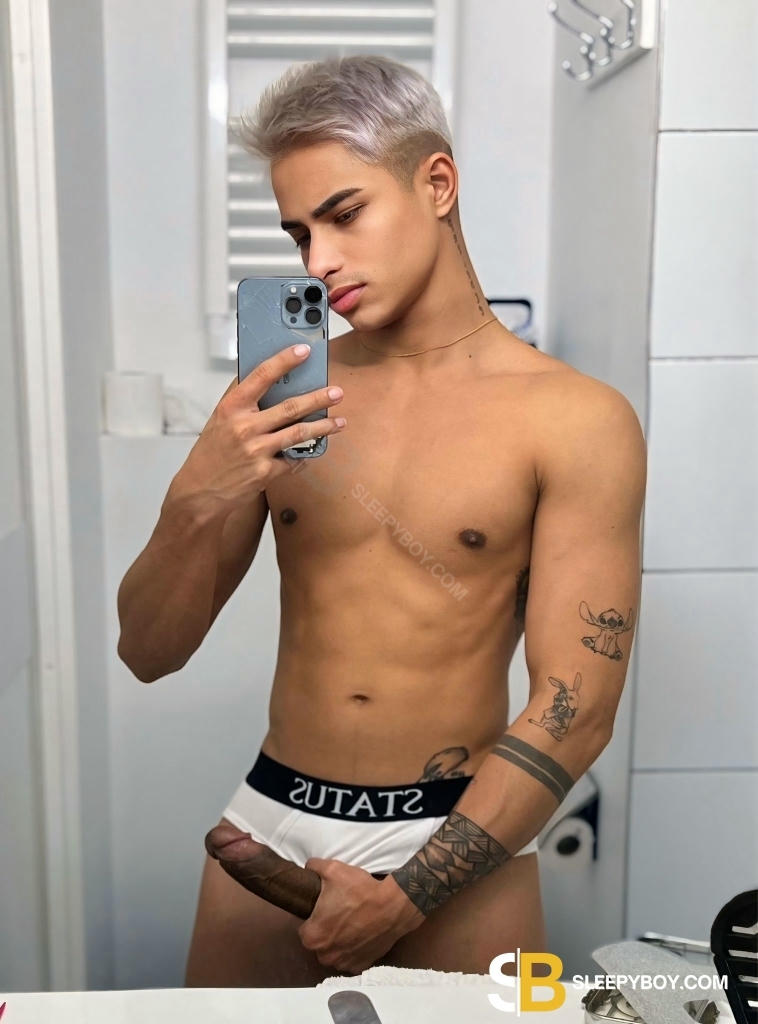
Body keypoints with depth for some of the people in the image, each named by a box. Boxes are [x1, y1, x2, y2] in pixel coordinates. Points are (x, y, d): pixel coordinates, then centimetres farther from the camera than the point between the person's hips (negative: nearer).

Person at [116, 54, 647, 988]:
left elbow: (575, 709, -12)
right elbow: (149, 654, 0)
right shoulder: (282, 397, 0)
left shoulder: (577, 420, -10)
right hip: (271, 824, 3)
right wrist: (196, 501, -19)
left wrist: (404, 896, -11)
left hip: (461, 841, -2)